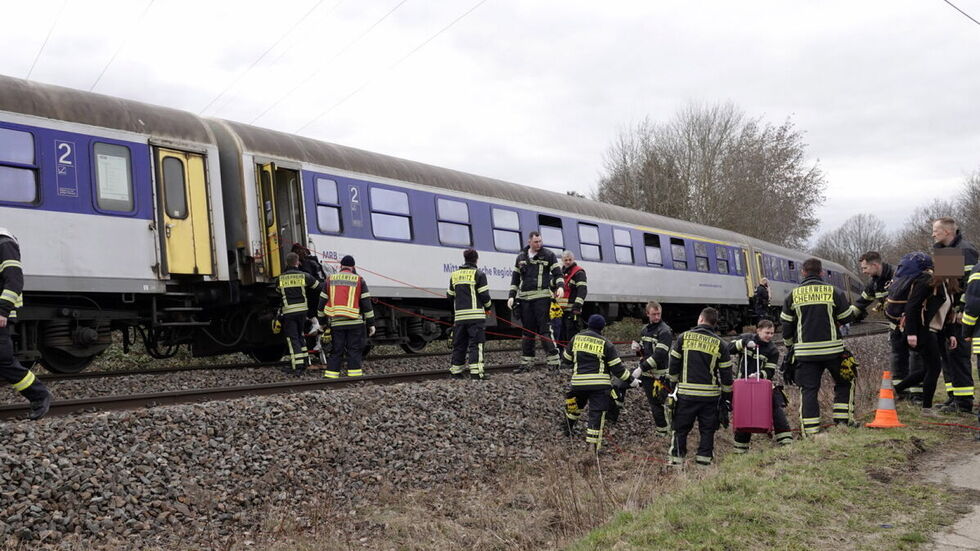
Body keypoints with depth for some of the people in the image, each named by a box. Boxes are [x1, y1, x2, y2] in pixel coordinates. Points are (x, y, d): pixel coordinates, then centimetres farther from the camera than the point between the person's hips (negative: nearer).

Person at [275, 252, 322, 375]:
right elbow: (318, 286, 9)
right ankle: (304, 362, 21)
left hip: (288, 312, -2)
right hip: (302, 310, 2)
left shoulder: (280, 278, 0)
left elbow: (278, 293, 13)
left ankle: (297, 366, -4)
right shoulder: (304, 276, 0)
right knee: (300, 336, 18)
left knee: (292, 338, 0)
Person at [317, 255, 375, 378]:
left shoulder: (330, 279, 11)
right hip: (355, 322, -2)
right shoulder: (359, 280, 4)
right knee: (354, 350, 3)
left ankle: (330, 376, 5)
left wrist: (322, 322, 19)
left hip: (336, 322, 2)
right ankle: (354, 375, -3)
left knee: (336, 351, 9)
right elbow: (366, 304, 0)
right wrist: (371, 324, 4)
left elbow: (322, 302, 12)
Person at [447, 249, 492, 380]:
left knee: (459, 344, 13)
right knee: (476, 344, -5)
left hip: (459, 316, 5)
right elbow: (485, 295, -8)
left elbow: (450, 296, 17)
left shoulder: (454, 275, 13)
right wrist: (488, 306, 11)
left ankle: (456, 370, 19)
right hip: (476, 315, -5)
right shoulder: (478, 274, -4)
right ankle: (476, 371, -12)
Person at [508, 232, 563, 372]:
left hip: (542, 297, -4)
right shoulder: (521, 257, 15)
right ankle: (526, 363, 15)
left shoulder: (548, 255, 4)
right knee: (527, 331, 9)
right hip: (524, 298, 4)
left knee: (544, 329, -10)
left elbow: (557, 273, 1)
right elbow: (515, 278, 18)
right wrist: (511, 296, 9)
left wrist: (560, 286, -18)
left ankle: (554, 362, -8)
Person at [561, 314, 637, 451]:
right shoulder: (605, 344, -3)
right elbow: (617, 367, -4)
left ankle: (567, 428, 45)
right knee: (597, 413, 0)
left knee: (576, 405, 27)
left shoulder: (576, 338, 6)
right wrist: (630, 380, 7)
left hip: (578, 382, 3)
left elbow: (566, 359, 16)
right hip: (599, 384, -3)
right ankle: (593, 445, -2)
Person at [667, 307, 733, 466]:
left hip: (686, 392, 0)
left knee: (681, 426, 10)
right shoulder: (719, 344, -1)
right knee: (707, 428, 12)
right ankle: (704, 456, 12)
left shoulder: (684, 337, -1)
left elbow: (673, 364, 3)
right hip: (710, 393, 0)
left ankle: (676, 456, 11)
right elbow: (726, 373, 2)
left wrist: (674, 381, 18)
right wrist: (727, 395, 11)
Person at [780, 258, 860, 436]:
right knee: (843, 384, 19)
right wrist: (854, 309, 27)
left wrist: (789, 345, 22)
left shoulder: (793, 295, 3)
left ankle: (810, 432, 1)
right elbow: (847, 317, 4)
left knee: (808, 390, 4)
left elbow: (786, 325, 7)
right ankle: (843, 421, 14)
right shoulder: (834, 292, -1)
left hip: (805, 351, 1)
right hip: (832, 349, -1)